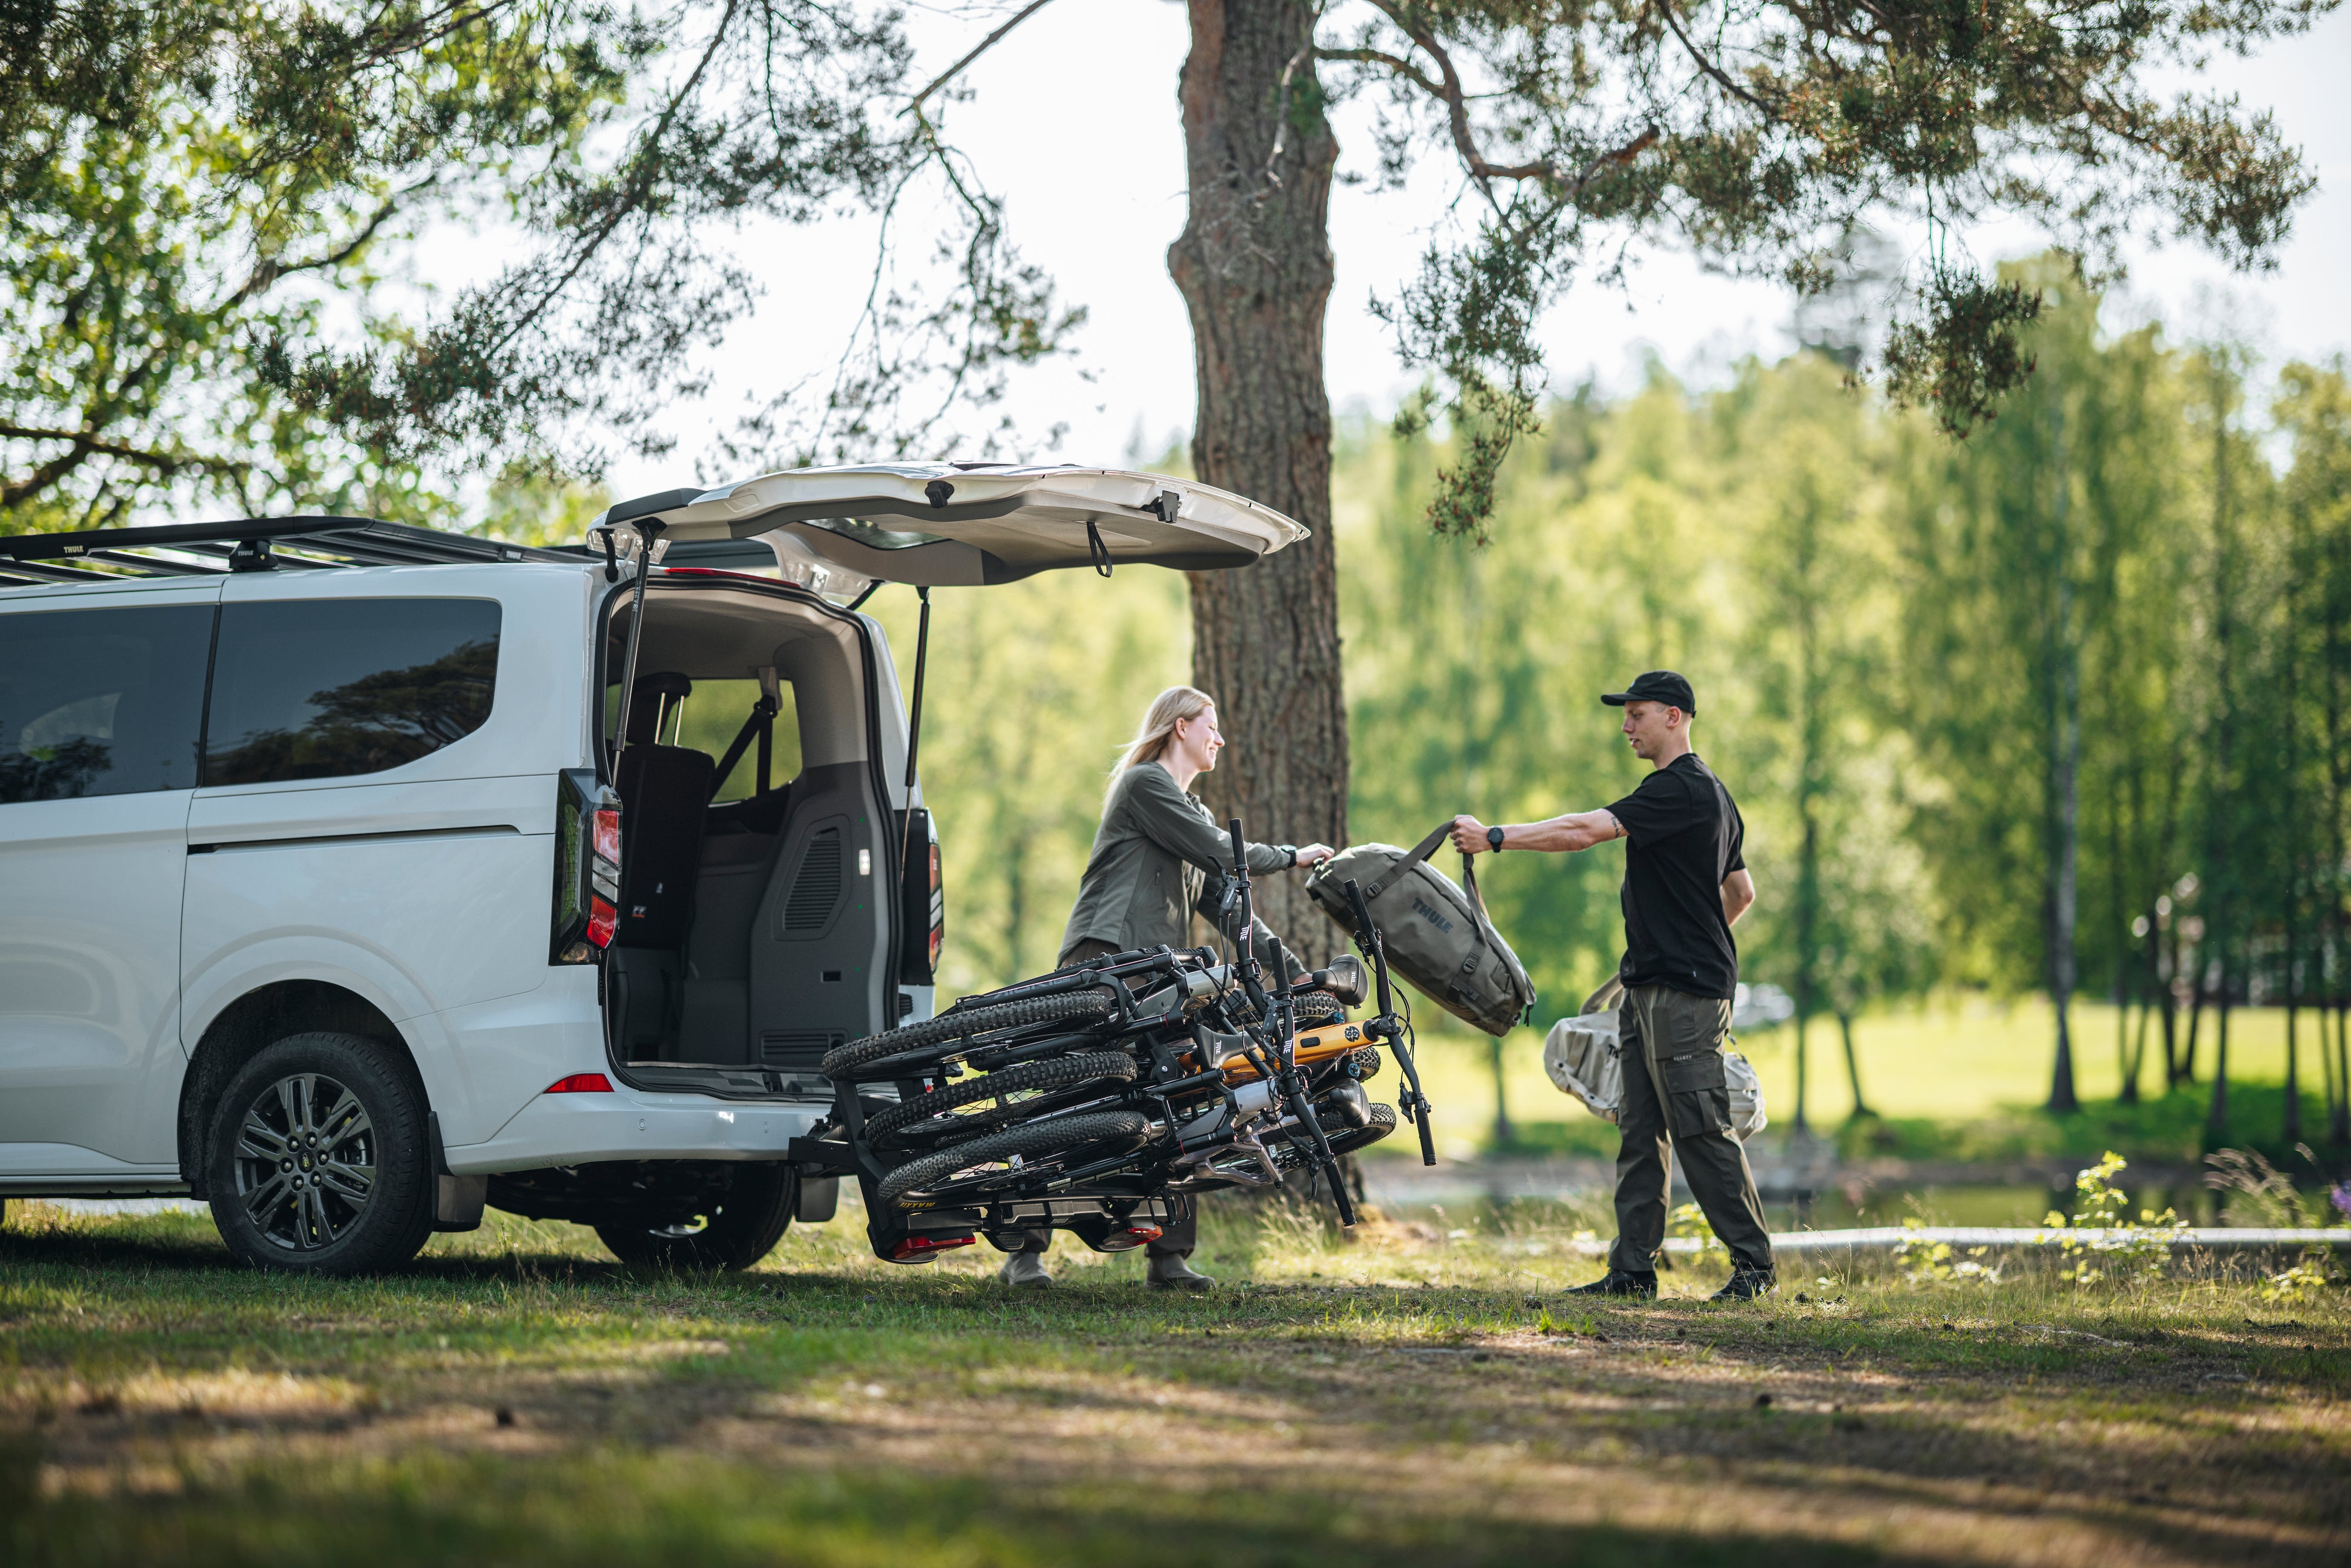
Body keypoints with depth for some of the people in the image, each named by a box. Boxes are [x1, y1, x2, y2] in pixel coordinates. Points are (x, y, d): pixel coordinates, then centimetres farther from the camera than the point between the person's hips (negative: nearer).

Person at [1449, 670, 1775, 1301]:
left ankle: (1753, 1261, -3)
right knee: (1641, 1130, 7)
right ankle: (1633, 1268, 7)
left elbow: (1585, 830, -20)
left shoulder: (1681, 788, -13)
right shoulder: (1708, 792, 20)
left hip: (1684, 991, -10)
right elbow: (1741, 891, 28)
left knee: (1700, 1130, -9)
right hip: (1649, 988, 10)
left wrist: (1495, 837, -17)